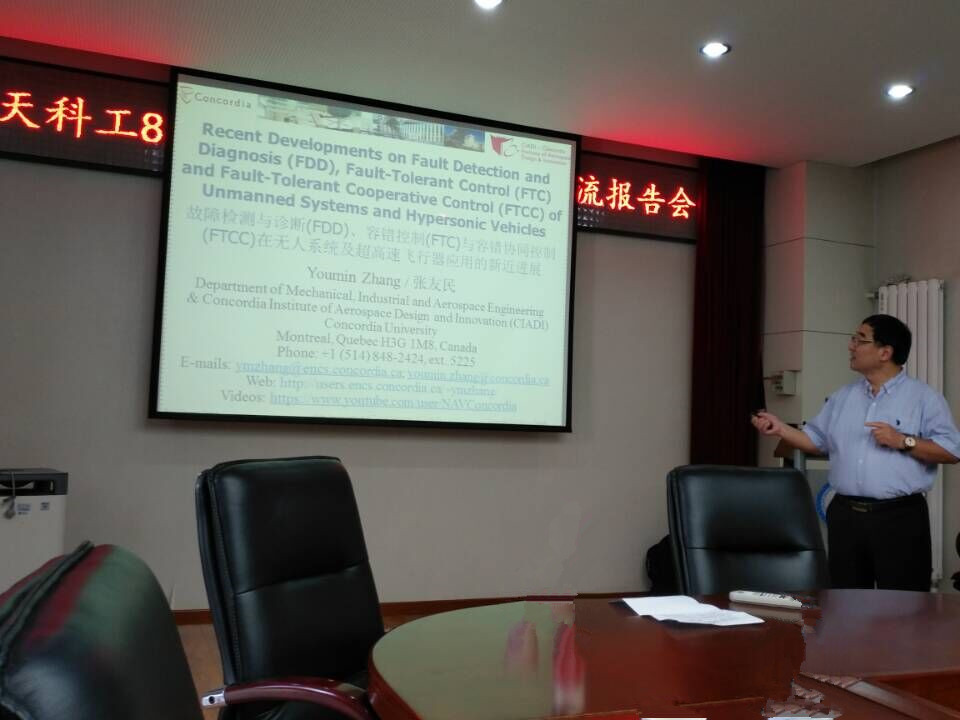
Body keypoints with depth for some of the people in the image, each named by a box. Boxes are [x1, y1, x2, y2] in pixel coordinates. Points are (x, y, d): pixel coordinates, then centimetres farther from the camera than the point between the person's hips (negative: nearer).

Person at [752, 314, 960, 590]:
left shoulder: (924, 397, -2)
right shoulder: (842, 396, 14)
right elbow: (817, 440, 18)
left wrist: (903, 442, -18)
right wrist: (780, 428, 4)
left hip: (899, 516, -5)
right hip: (845, 514, 5)